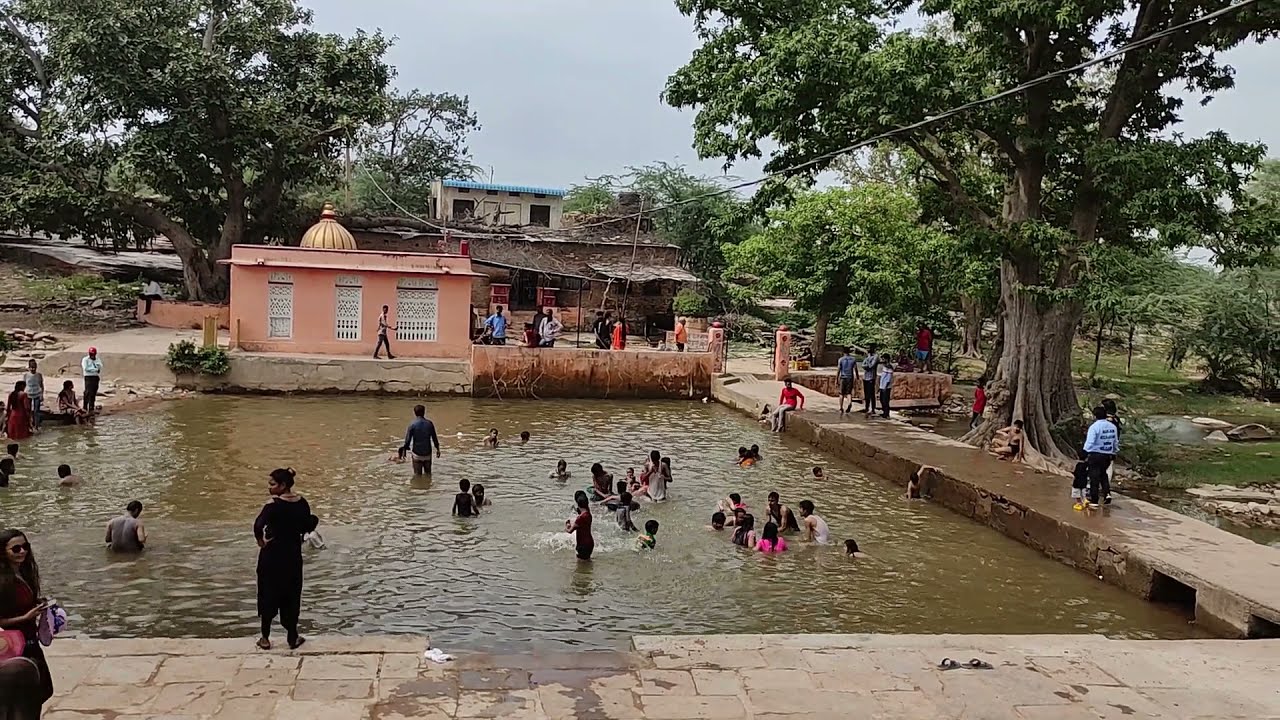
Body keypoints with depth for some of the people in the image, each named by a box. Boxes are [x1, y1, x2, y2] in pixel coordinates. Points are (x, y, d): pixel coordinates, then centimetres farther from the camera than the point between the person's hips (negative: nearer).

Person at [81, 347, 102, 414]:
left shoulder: (97, 360, 16)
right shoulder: (85, 359, 0)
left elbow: (100, 367, 2)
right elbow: (85, 368, -12)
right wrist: (96, 369, -11)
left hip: (96, 377, 5)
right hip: (88, 377, -5)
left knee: (94, 393, 6)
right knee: (88, 392, -12)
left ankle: (91, 408, 12)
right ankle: (85, 408, -10)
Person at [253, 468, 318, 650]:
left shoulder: (273, 504, -19)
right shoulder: (302, 503, -3)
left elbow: (258, 526, -31)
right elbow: (308, 527, 2)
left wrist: (260, 541, -15)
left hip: (273, 554, -4)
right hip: (293, 554, 4)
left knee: (268, 594, 11)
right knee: (291, 595, 14)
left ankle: (265, 638, 20)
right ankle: (293, 638, 20)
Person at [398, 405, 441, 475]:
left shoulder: (412, 424, -11)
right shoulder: (429, 423, -3)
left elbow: (407, 440, -10)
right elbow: (434, 438, 4)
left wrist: (404, 449, 3)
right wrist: (437, 449, 16)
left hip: (417, 454, -2)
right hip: (428, 453, 2)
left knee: (417, 474, 7)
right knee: (428, 473, 17)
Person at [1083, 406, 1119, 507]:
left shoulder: (1094, 427, -14)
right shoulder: (1113, 426, 6)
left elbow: (1089, 443, -18)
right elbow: (1116, 442, 16)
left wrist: (1086, 454, -7)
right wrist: (1114, 452, 28)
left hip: (1096, 455, -6)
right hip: (1108, 455, 6)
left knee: (1094, 477, 0)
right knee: (1103, 474, 24)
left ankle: (1094, 501, 3)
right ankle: (1107, 493, 8)